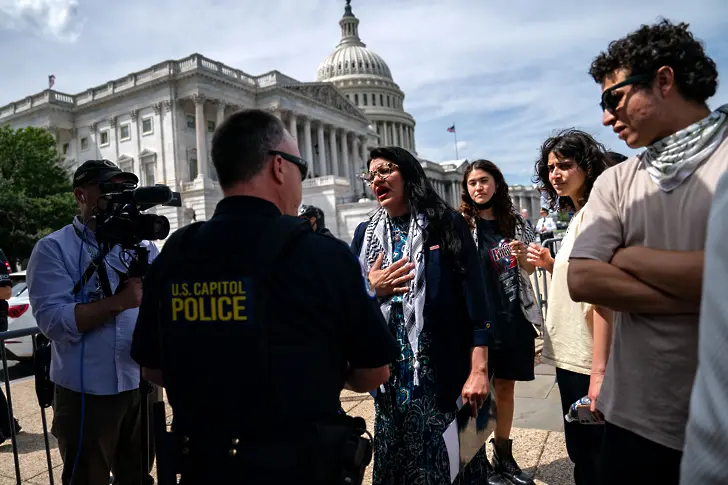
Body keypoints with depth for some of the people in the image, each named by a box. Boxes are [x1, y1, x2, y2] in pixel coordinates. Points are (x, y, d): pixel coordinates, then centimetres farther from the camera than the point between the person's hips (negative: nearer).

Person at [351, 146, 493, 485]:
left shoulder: (447, 224, -4)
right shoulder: (365, 234, 7)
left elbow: (475, 300, -9)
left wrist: (479, 370, -14)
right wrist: (371, 290, -9)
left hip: (445, 372, -3)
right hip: (390, 375, 4)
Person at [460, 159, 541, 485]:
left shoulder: (515, 221, 8)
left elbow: (529, 269, 14)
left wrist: (521, 254, -7)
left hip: (513, 318, 4)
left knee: (506, 387, 15)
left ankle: (503, 456, 32)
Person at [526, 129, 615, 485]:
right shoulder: (577, 215, 12)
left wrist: (599, 370, -25)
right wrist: (550, 265, 2)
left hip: (587, 361, -9)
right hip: (570, 354, 9)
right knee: (581, 453, 22)